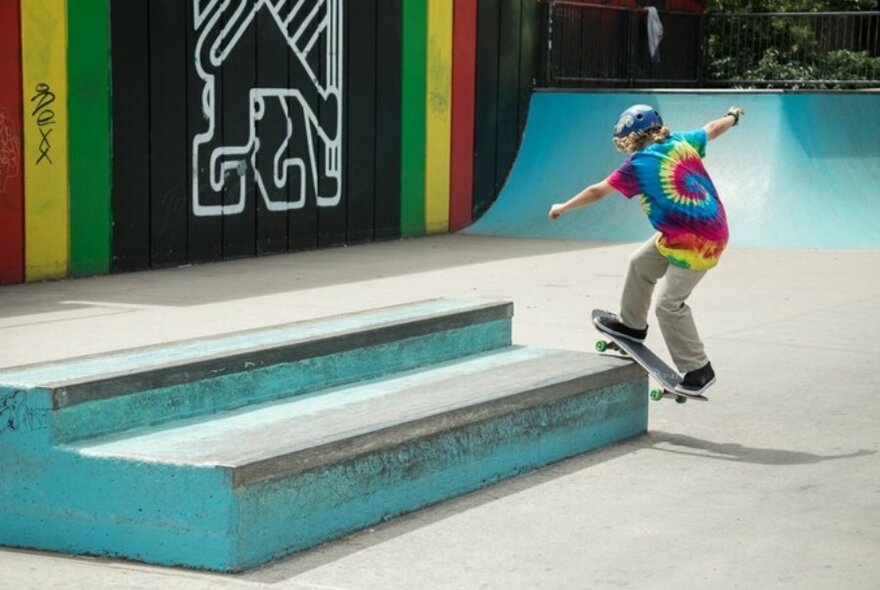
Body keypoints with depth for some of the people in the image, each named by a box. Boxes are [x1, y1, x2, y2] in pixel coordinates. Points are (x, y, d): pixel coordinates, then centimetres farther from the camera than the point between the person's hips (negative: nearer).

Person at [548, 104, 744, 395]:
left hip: (696, 243, -9)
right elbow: (712, 129, 23)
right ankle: (631, 323, 38)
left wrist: (563, 208, 9)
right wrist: (733, 116, 45)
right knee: (641, 264, 22)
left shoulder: (639, 164, -13)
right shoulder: (682, 142, 4)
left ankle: (699, 370, 1)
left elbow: (598, 191, -5)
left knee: (669, 305, -6)